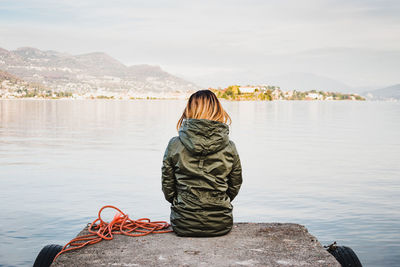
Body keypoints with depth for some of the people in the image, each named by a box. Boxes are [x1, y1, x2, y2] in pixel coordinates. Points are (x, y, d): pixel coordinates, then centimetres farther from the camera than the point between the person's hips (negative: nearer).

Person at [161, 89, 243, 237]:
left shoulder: (174, 145, -9)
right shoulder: (230, 147, -6)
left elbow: (167, 187, -1)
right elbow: (234, 187, 5)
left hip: (184, 225, 0)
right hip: (221, 226, 1)